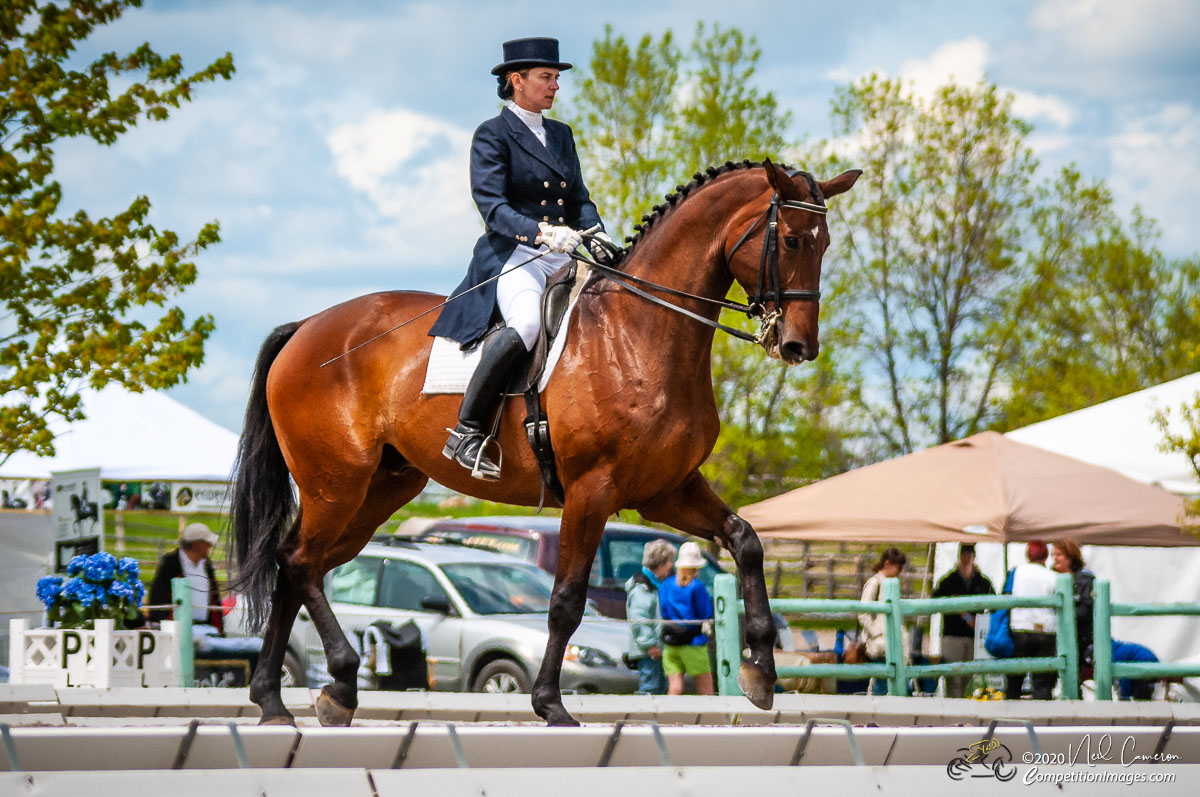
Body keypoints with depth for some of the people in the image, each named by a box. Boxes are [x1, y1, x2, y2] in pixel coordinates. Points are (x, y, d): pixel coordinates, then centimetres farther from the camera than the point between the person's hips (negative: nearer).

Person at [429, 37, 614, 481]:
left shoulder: (561, 135, 21)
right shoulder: (492, 136, -1)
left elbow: (579, 199, 18)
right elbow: (492, 205, -13)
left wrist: (595, 235, -5)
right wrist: (541, 232, -30)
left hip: (566, 259, 8)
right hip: (514, 257, -8)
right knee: (527, 323, -37)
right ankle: (466, 434, -31)